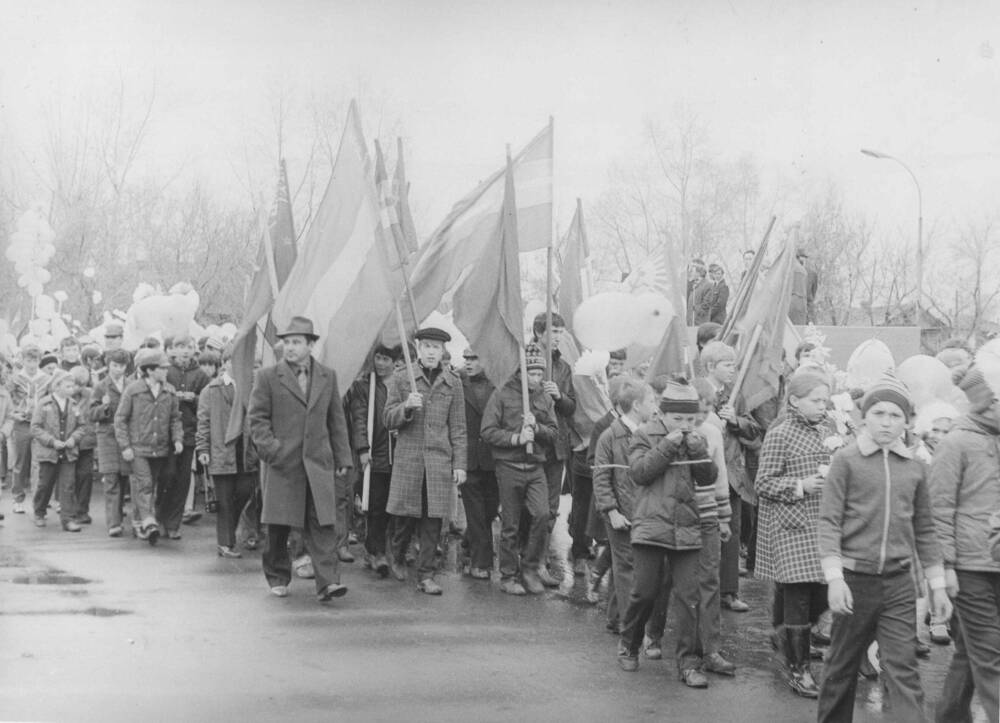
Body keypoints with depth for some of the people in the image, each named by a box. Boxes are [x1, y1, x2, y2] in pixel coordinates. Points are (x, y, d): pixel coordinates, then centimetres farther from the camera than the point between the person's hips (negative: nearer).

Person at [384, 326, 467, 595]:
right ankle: (398, 557, 31)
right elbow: (389, 420, 4)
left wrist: (459, 464, 3)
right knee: (406, 515, 3)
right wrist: (406, 406, -16)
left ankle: (426, 575, 6)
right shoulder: (401, 379, 4)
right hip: (408, 458, -1)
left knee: (433, 519, -1)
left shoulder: (452, 382, 7)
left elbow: (458, 427, 8)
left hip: (439, 459, 1)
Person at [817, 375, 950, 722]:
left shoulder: (914, 467, 7)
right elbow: (828, 522, -7)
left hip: (899, 584, 2)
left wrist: (937, 585, 12)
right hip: (855, 580, -2)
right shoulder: (846, 459, -4)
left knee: (903, 672, -3)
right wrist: (834, 578, -15)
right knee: (842, 667, 11)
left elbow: (924, 530, 13)